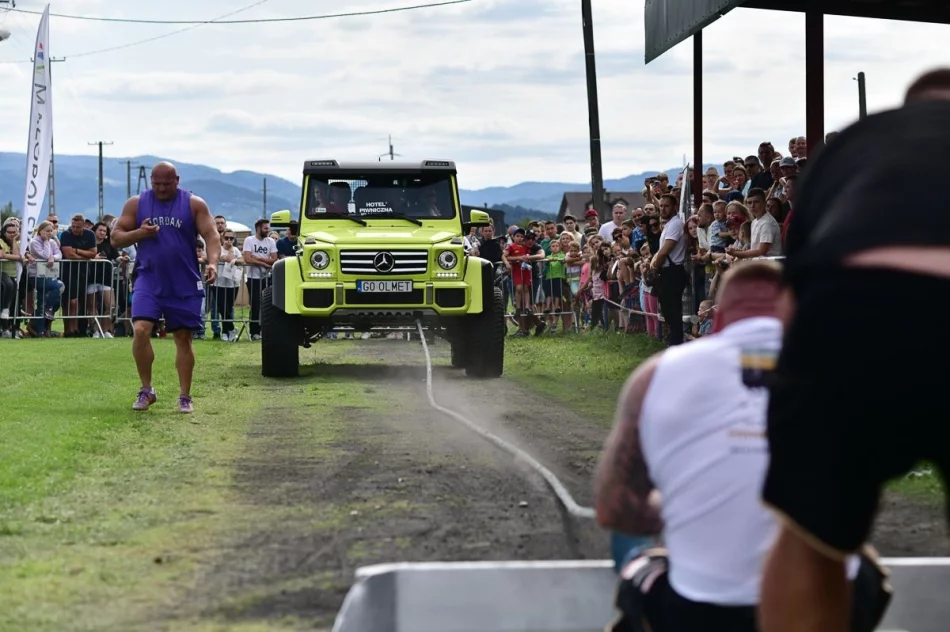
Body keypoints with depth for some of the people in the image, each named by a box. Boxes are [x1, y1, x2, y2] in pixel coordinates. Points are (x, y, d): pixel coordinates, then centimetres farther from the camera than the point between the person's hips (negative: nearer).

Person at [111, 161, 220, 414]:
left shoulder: (194, 204, 1)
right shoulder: (136, 203, 5)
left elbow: (211, 235, -5)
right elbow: (116, 238, 6)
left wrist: (213, 262, -24)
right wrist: (139, 233, -14)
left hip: (185, 284, 0)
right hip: (149, 280, 0)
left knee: (183, 338, 5)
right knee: (140, 330, -16)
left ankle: (185, 397, 14)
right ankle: (146, 390, -1)